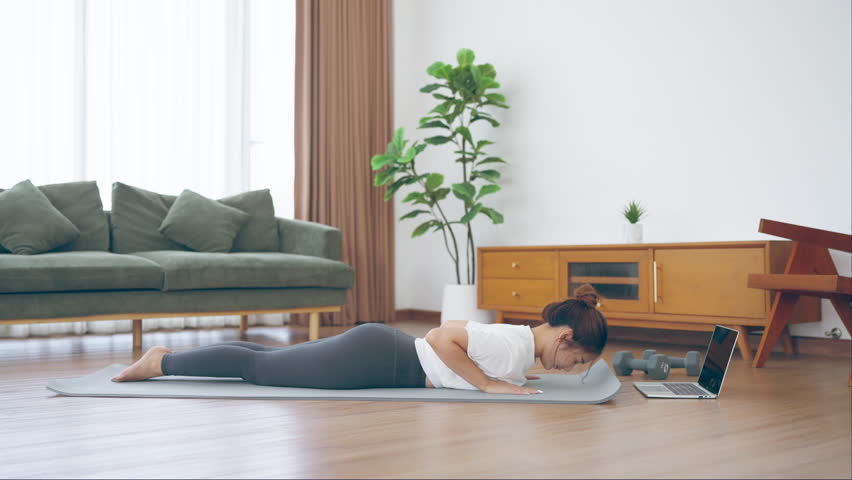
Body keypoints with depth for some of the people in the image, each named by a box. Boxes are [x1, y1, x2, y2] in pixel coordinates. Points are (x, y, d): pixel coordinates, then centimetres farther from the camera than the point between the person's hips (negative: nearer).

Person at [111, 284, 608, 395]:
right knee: (259, 367, 1)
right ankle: (163, 362, 14)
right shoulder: (515, 346, -22)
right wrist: (488, 382, -22)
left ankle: (170, 358, 27)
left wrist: (507, 377, 12)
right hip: (374, 359, -8)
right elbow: (440, 337, -28)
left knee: (271, 361, 17)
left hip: (382, 349, 8)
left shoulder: (521, 342, 8)